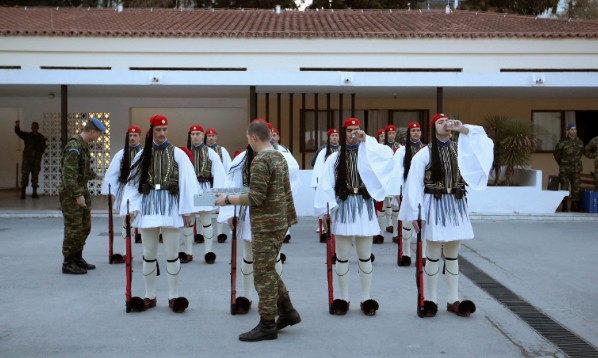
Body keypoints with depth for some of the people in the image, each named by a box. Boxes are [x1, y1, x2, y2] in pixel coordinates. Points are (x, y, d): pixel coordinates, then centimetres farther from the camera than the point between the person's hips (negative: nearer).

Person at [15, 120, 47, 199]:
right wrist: (17, 126, -25)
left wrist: (38, 154, -5)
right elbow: (18, 132, -6)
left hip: (36, 159, 0)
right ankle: (22, 193, -7)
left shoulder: (41, 137, 9)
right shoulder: (27, 135, 10)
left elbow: (43, 148, 9)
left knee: (35, 176, 2)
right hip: (27, 158, 0)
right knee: (24, 175, -7)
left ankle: (34, 193, 5)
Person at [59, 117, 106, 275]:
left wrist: (95, 176, 17)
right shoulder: (74, 147, -19)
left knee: (85, 227, 15)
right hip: (70, 193, -10)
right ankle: (68, 263, 5)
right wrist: (77, 195, -24)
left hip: (82, 190, 10)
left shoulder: (84, 145, 11)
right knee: (73, 229, -5)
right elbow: (69, 174, -24)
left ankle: (77, 258, 27)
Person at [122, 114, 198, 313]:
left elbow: (186, 183, -3)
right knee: (148, 254, 9)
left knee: (172, 254, 2)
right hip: (148, 206, 2)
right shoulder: (142, 155, 5)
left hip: (170, 206, -2)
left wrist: (186, 210, -5)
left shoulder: (178, 154, -2)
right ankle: (150, 296, 21)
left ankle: (173, 296, 12)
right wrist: (133, 207, -3)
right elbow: (133, 183, 5)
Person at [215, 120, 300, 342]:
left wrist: (228, 200, -12)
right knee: (268, 270, 19)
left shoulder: (260, 161, -17)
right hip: (280, 221, 9)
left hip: (266, 225, -9)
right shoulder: (280, 157, 11)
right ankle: (287, 311, 21)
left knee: (263, 273, -1)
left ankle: (267, 325, 7)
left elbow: (256, 198, -21)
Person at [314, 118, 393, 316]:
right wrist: (325, 208, -12)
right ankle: (343, 299, 16)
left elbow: (387, 154, -15)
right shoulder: (335, 158, 3)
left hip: (364, 208, 1)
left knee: (365, 256, 7)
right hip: (342, 208, 0)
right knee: (342, 256, 6)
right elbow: (326, 185, -4)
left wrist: (366, 141, -12)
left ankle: (366, 299, 17)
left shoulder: (368, 155, 6)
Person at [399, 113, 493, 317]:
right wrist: (414, 213, -11)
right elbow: (414, 184, -7)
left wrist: (463, 129, -7)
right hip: (434, 205, -4)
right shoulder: (424, 154, -5)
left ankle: (453, 300, 17)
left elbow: (483, 140, 2)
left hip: (456, 206, 4)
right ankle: (430, 300, 13)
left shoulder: (459, 149, 7)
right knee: (433, 255, 3)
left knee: (452, 255, 10)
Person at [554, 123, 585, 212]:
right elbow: (556, 153, 6)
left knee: (576, 188, 4)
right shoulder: (562, 143, -9)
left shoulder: (580, 142, 4)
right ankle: (565, 207, 6)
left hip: (576, 169, 3)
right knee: (564, 188, -1)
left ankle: (575, 206, 13)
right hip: (564, 170, -3)